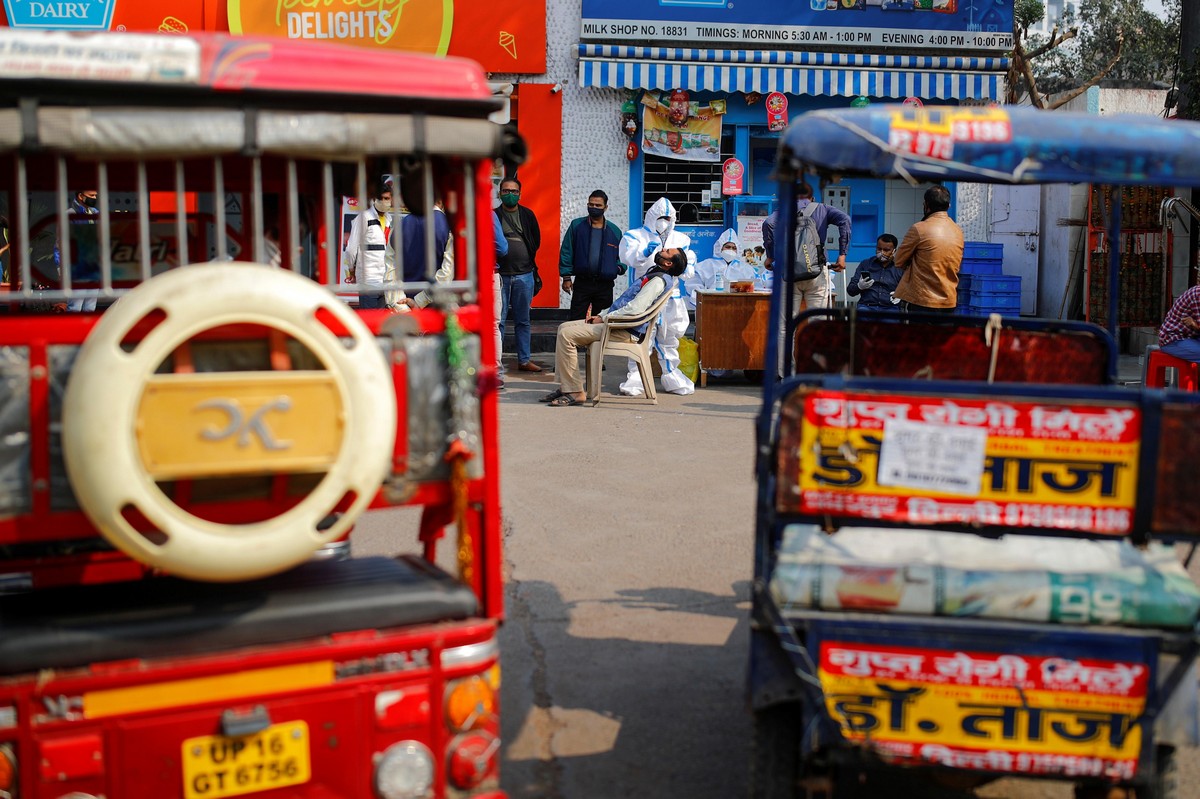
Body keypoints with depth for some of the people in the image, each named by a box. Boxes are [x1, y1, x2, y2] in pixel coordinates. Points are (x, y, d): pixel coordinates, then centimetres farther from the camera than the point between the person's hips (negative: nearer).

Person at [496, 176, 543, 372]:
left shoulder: (528, 215, 8)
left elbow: (536, 240, 14)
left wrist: (527, 259, 7)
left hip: (524, 275, 3)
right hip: (499, 275, -3)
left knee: (523, 321, 9)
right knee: (498, 321, -3)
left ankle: (524, 360, 16)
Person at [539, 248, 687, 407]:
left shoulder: (659, 280, -14)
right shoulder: (652, 275, 19)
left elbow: (634, 309, -25)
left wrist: (603, 318, -15)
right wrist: (601, 315, 9)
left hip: (624, 331, -11)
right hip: (617, 322, 11)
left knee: (566, 335, -19)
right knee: (564, 327, 9)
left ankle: (574, 392, -16)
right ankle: (565, 386, 6)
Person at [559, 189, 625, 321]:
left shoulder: (615, 231, 7)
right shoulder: (576, 225, 2)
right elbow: (566, 252, 2)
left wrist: (620, 267, -5)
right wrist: (566, 277, -2)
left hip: (605, 285, 2)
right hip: (581, 283, -2)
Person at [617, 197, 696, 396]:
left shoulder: (681, 239, 17)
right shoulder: (636, 236, 4)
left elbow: (689, 270, 16)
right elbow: (629, 258, -15)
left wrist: (683, 266, -8)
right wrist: (645, 252, -35)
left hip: (672, 296, 4)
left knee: (670, 338, 11)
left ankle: (671, 376, 22)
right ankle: (636, 377, -3)